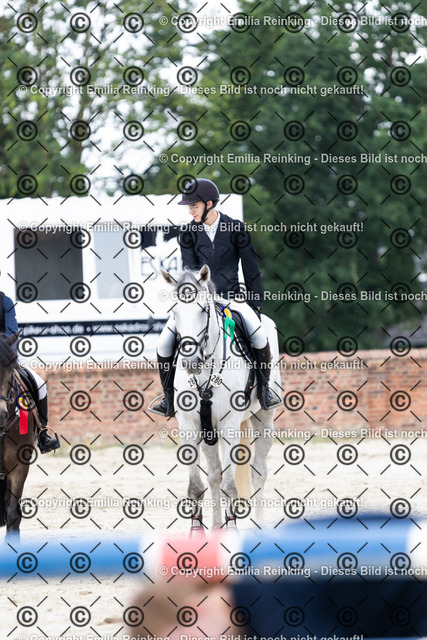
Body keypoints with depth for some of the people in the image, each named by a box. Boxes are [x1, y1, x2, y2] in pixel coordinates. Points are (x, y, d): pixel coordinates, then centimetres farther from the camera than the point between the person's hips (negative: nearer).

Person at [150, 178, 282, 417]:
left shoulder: (236, 229, -4)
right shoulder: (188, 234, 1)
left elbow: (251, 269, 1)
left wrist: (256, 305, -2)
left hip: (231, 297, -2)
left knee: (258, 334, -27)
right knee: (166, 341, -15)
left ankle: (264, 387, -4)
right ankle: (169, 397, 3)